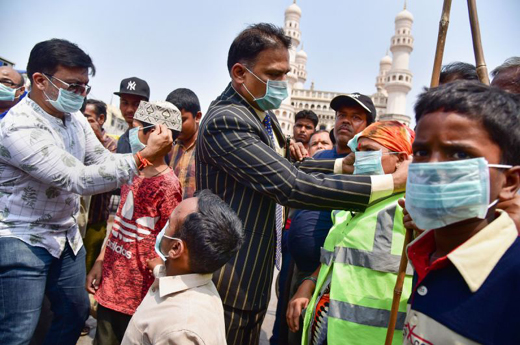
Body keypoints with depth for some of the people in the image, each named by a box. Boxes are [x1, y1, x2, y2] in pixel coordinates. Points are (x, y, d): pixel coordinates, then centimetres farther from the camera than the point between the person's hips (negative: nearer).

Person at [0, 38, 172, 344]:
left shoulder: (75, 117, 0)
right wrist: (143, 157, -34)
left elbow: (102, 159, 5)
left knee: (76, 313, 18)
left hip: (65, 234, 8)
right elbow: (79, 180, -32)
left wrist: (150, 151, -11)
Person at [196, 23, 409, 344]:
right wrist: (394, 180, -28)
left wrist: (342, 165, 4)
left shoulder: (263, 115, 5)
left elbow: (283, 168, 16)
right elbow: (294, 187, -31)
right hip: (230, 284, -9)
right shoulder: (226, 121, -25)